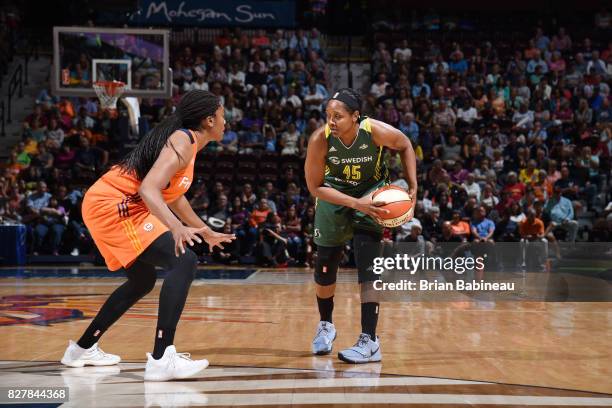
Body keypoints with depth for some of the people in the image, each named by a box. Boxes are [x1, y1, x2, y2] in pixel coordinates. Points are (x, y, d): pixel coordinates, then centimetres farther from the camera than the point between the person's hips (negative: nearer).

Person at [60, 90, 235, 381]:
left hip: (105, 206, 11)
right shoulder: (183, 142, -15)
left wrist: (206, 232, 35)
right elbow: (148, 189, -30)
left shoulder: (185, 141, 15)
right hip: (113, 208, -11)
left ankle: (82, 349, 33)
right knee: (184, 262, -20)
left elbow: (173, 196, 29)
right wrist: (177, 227, -44)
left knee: (142, 281, 24)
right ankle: (161, 360, -26)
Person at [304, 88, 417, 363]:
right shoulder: (320, 139, -29)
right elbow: (315, 187, -21)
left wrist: (412, 185, -14)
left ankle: (370, 342, -14)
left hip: (371, 193, -2)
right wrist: (355, 203, -30)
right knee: (325, 264, 8)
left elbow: (405, 146, -6)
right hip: (333, 196, 2)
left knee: (367, 263, -16)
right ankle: (325, 325, 35)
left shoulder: (376, 131, -29)